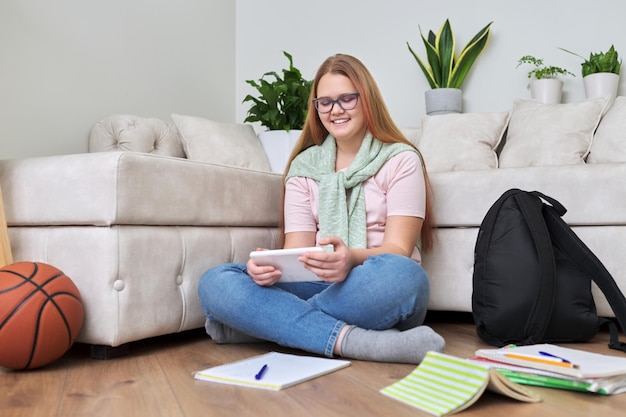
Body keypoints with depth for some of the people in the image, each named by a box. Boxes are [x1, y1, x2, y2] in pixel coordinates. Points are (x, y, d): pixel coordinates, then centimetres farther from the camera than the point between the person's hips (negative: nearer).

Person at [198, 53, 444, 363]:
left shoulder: (401, 160, 3)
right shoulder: (303, 166, 13)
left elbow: (398, 250, -9)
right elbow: (297, 251, 3)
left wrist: (353, 258, -31)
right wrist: (270, 266, -22)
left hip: (378, 295, -2)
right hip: (321, 286, 3)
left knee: (398, 274, -39)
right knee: (215, 282, -20)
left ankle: (263, 322, -22)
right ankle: (354, 341, -34)